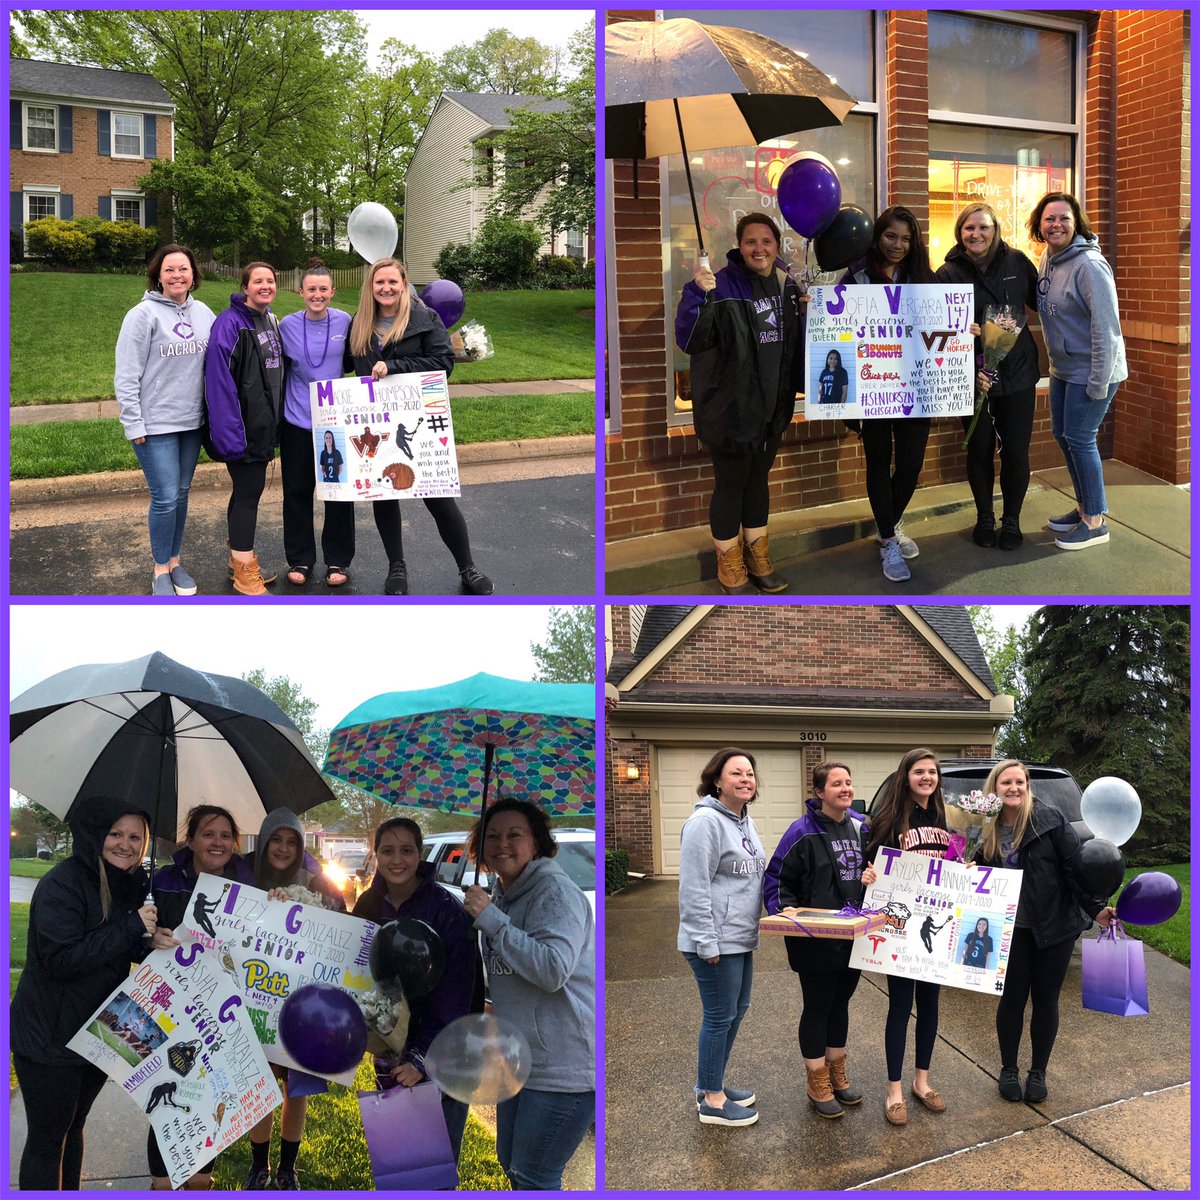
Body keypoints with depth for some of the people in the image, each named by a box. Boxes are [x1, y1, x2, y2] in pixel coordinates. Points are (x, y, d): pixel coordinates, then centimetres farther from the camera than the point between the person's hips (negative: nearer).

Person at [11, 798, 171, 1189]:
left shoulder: (131, 884, 5)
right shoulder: (62, 884, -19)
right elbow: (60, 958, -26)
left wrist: (152, 943, -6)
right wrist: (131, 929, -27)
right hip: (50, 1036, -8)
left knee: (73, 1127, 21)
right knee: (46, 1139, 1)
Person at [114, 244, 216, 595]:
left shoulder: (203, 314, 6)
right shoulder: (143, 315, -9)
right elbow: (126, 375, -10)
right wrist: (134, 425, -12)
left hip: (192, 422, 5)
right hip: (155, 424, -5)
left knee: (181, 494, 13)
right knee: (166, 497, -5)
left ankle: (175, 561, 26)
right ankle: (161, 571, 9)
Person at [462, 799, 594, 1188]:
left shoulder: (556, 893, -16)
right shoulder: (501, 896, 12)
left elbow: (553, 969, -30)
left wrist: (490, 919, -26)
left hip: (563, 1067, -10)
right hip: (520, 1061, 10)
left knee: (533, 1178, -4)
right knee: (511, 1162, 21)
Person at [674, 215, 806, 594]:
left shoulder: (787, 285, 5)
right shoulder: (723, 285, -15)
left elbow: (797, 343, 19)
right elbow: (689, 340, -24)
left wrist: (808, 313, -1)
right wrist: (698, 294, -38)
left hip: (773, 406, 6)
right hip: (730, 407, -6)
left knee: (758, 479, 18)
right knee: (730, 483, 4)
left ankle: (757, 557, 32)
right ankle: (729, 564, 19)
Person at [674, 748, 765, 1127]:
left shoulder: (746, 822, 12)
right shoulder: (706, 822, -18)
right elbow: (694, 888, -21)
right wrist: (707, 943, -21)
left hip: (741, 938, 10)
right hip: (715, 942, -10)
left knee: (737, 1011, 18)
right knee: (720, 1017, -1)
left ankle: (712, 1083, 32)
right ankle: (711, 1100, 12)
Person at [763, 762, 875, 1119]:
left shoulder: (860, 827, 5)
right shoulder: (803, 832, -15)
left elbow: (870, 867, 18)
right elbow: (776, 879, -12)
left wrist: (872, 878, -4)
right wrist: (785, 911, -26)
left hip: (853, 938, 6)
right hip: (815, 941, -6)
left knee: (840, 1003, 18)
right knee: (817, 1007, 6)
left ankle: (837, 1074, 34)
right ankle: (818, 1084, 19)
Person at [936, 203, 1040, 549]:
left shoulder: (1016, 263, -1)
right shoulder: (948, 274, -6)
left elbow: (1041, 302, 11)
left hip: (1018, 373, 1)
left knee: (1016, 451, 4)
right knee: (980, 451, 10)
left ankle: (1011, 520, 23)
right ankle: (984, 518, 29)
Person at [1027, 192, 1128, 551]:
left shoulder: (1089, 266, -22)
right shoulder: (1046, 259, 4)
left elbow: (1106, 328, -23)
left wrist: (1099, 383, -22)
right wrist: (1055, 360, 10)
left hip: (1092, 371, -9)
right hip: (1063, 369, 9)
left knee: (1079, 439, -4)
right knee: (1062, 433, 15)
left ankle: (1095, 522, 9)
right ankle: (1084, 506, 31)